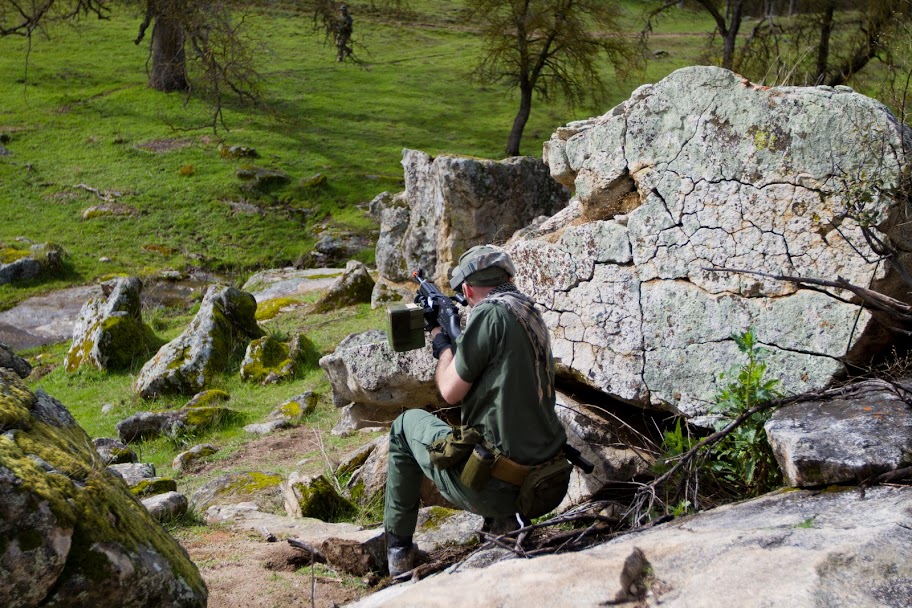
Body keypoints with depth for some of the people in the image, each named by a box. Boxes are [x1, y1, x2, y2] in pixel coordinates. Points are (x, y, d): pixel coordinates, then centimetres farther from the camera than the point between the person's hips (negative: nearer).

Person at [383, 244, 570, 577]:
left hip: (489, 486, -7)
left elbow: (451, 391, -7)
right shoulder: (532, 315, 10)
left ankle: (397, 546, 25)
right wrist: (455, 343, 25)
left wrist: (442, 343, 10)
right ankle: (503, 519, 20)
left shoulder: (490, 313, -13)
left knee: (406, 424, 19)